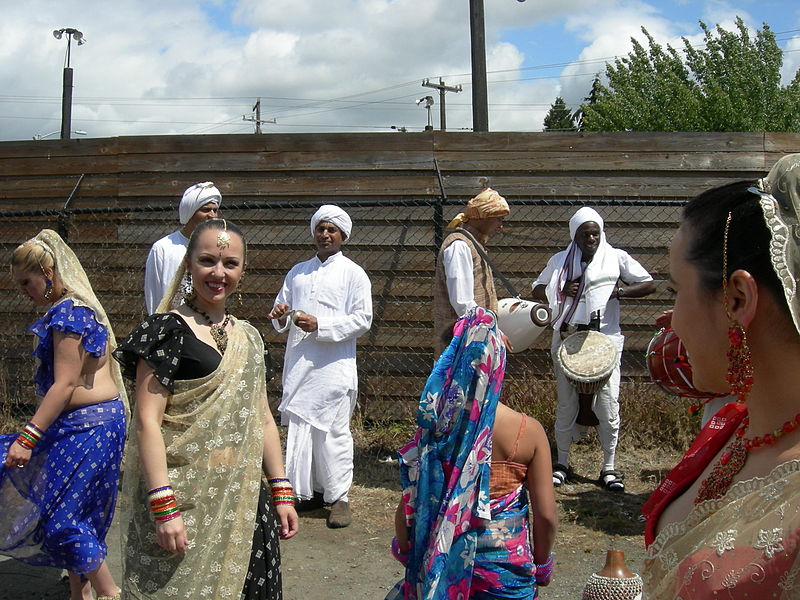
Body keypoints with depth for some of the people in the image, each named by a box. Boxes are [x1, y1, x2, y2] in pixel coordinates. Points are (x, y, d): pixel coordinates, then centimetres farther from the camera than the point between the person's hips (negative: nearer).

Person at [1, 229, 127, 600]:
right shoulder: (78, 307, 14)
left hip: (86, 426, -10)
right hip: (77, 425, 10)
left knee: (62, 514, -3)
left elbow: (65, 384, -22)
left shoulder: (66, 312, -16)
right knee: (67, 510, 15)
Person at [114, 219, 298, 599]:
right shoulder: (168, 330, -8)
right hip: (185, 501, -6)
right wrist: (163, 507, -20)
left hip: (243, 503, 6)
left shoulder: (249, 338, 11)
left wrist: (281, 492, 11)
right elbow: (147, 420, -14)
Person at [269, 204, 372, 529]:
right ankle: (310, 491, 21)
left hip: (334, 365, -5)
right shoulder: (297, 272, 17)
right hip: (298, 363, 5)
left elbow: (362, 320, -5)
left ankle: (339, 496, 8)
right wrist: (282, 316, -4)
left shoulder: (353, 273, 2)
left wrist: (319, 325, -14)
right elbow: (282, 312, 21)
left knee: (333, 431, -2)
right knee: (300, 427, 7)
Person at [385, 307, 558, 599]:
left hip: (442, 562, 0)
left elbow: (407, 507, -10)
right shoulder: (529, 431, -14)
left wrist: (406, 553, 9)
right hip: (506, 566, 0)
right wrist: (541, 564, 7)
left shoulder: (434, 427, -14)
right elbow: (546, 515, -11)